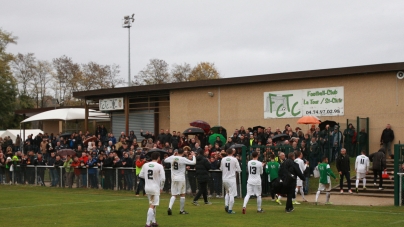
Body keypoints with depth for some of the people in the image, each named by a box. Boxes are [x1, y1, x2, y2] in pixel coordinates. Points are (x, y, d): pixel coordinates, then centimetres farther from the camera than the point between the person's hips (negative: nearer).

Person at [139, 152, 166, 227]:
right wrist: (161, 187, 1)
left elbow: (141, 175, 9)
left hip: (147, 187, 5)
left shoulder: (145, 165, 1)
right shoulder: (159, 166, -11)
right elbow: (163, 178, -13)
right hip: (155, 188, -5)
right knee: (152, 206, -3)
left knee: (152, 205, 20)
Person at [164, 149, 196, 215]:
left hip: (173, 179, 4)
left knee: (174, 195, 7)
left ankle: (170, 207, -15)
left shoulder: (172, 158, 2)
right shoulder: (183, 159, -11)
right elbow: (193, 162, -10)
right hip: (181, 179, -4)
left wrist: (173, 155, 27)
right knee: (182, 194, 10)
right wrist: (193, 155, 7)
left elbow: (165, 160, 22)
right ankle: (181, 210, 15)